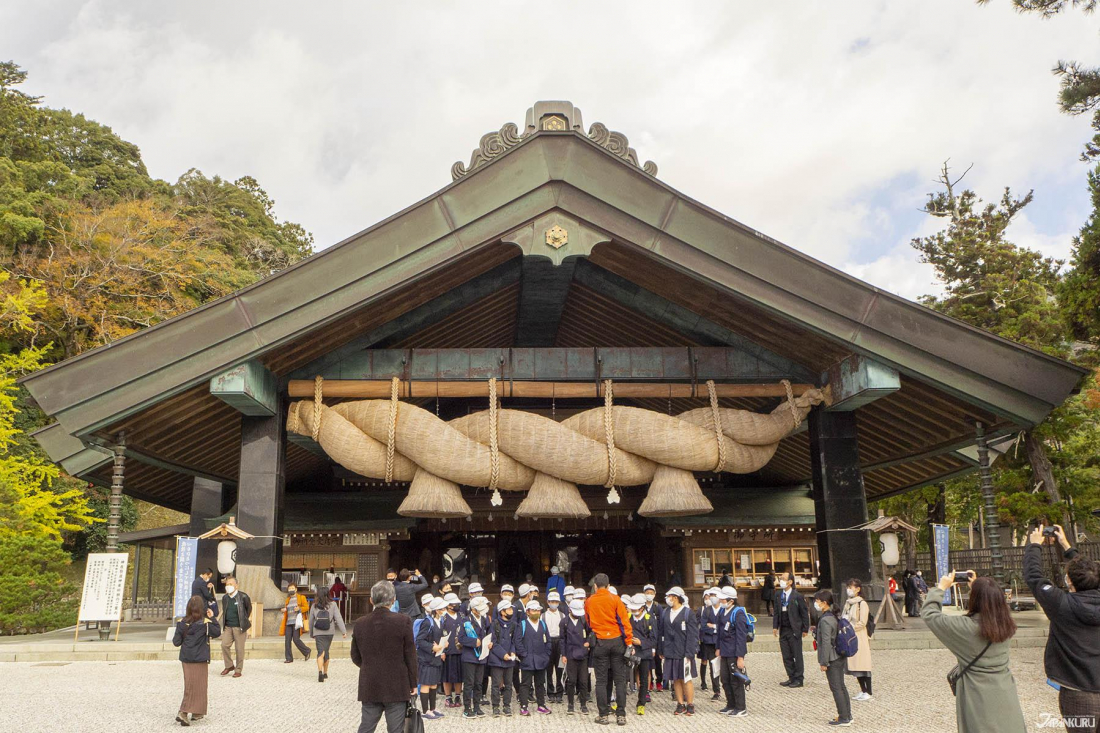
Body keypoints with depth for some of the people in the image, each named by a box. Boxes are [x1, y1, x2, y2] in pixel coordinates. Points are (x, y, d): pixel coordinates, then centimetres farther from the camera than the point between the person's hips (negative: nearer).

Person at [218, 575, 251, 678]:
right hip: (228, 627, 5)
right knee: (224, 645, -6)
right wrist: (224, 624, 16)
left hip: (239, 627, -5)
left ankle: (239, 670, 11)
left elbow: (249, 608, 6)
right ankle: (229, 666, 14)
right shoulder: (225, 598, 7)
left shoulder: (243, 596, -8)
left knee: (239, 649, 0)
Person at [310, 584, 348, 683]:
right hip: (329, 633, 1)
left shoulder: (314, 606, 1)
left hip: (318, 633, -1)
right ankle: (325, 673, 25)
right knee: (326, 651, 16)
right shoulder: (333, 605, -3)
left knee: (321, 652, -5)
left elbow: (311, 621, 9)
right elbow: (338, 618, -9)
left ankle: (320, 671, -27)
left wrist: (311, 634, 23)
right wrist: (343, 631, -11)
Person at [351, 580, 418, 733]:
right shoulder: (403, 621, -13)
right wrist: (413, 683, 4)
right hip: (396, 688, -3)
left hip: (369, 687, 3)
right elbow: (410, 656, -7)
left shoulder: (360, 623, -2)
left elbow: (355, 657, 7)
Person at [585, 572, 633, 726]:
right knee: (620, 680, 5)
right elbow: (624, 622, -8)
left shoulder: (589, 602, 2)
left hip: (600, 643, 1)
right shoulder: (615, 599, -5)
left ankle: (603, 715, 8)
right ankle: (621, 714, 4)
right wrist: (629, 642, -6)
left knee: (601, 681, 7)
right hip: (617, 641, -1)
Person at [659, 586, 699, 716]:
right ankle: (680, 704, 18)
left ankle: (690, 705, 12)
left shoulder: (688, 613, -7)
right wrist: (661, 650, 8)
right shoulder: (666, 612, 9)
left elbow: (692, 635, -9)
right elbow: (662, 632, 12)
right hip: (670, 652, 5)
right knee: (675, 680, 9)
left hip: (683, 652, -5)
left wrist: (689, 653, -15)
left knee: (686, 679, 1)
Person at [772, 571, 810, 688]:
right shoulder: (778, 596, 8)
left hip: (794, 630, -6)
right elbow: (776, 612, 12)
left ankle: (798, 679, 12)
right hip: (783, 630, 6)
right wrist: (775, 626, 3)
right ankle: (791, 677, 20)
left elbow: (805, 613, -5)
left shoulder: (797, 596, -9)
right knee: (786, 656, 10)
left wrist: (805, 629, -6)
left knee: (797, 655, 2)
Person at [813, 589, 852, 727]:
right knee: (841, 686, 16)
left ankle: (843, 719, 4)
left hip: (832, 659, -9)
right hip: (840, 657, 9)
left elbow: (826, 642, -22)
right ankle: (847, 716, 23)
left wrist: (824, 662, -17)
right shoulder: (835, 616, 7)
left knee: (836, 688, -1)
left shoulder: (825, 620, -21)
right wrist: (816, 630, 17)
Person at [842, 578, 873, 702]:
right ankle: (863, 691, 19)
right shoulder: (848, 603, 13)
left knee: (863, 665, -4)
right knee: (855, 666, 10)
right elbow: (844, 619, 19)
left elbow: (862, 623, -15)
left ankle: (868, 693, 2)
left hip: (859, 638, -8)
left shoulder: (862, 604, -11)